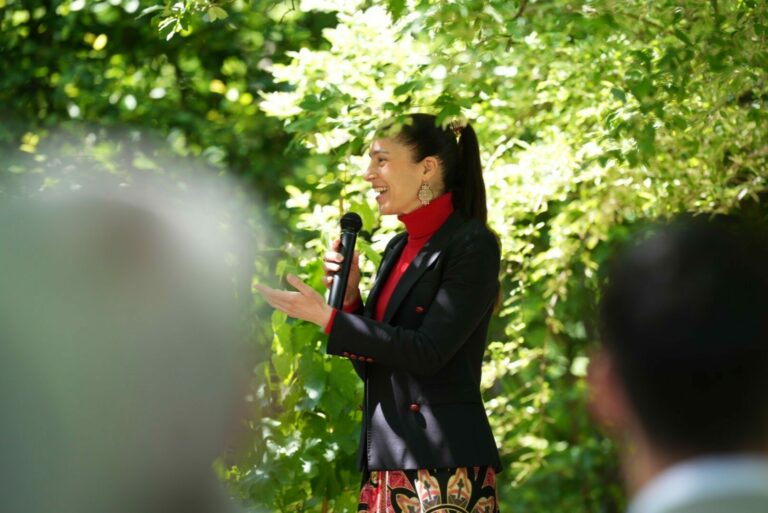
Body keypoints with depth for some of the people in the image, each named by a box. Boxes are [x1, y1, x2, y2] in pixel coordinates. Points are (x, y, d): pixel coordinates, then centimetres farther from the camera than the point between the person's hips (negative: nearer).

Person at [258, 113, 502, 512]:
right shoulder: (398, 249, 16)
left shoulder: (471, 245, -7)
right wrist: (348, 296, 3)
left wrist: (327, 318, -13)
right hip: (386, 464, 8)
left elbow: (428, 352, -16)